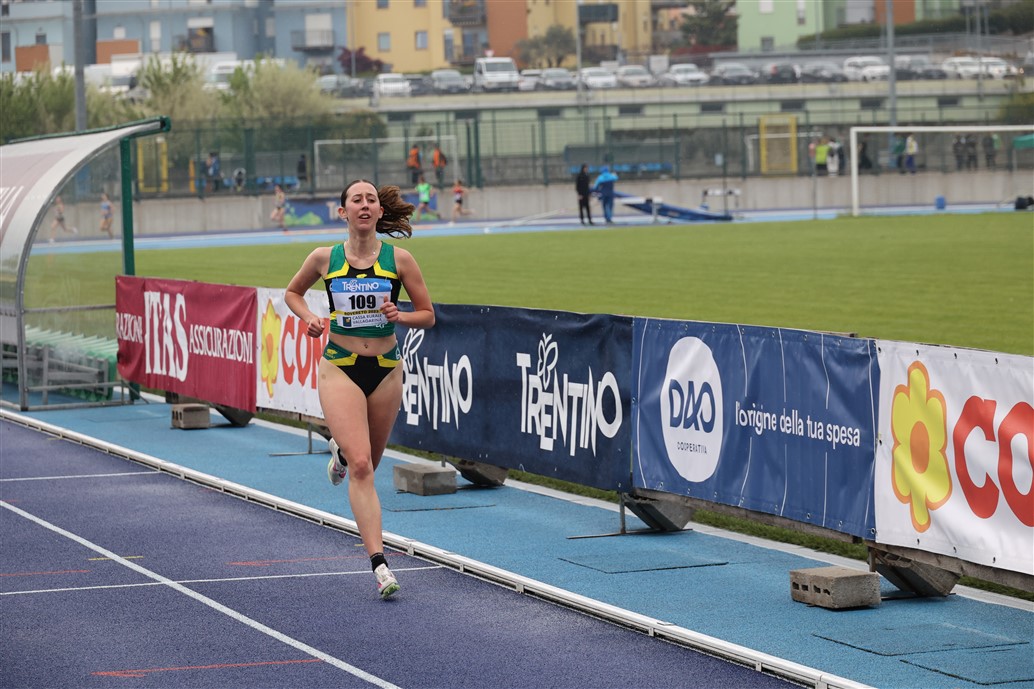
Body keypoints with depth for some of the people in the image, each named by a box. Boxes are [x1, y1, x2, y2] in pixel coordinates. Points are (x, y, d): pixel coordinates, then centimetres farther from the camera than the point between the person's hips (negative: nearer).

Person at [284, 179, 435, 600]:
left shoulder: (399, 259, -2)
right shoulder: (324, 259, -1)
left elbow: (428, 315, 4)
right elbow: (293, 292, 18)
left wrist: (398, 316, -16)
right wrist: (309, 317, -2)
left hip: (385, 369, 2)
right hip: (340, 369, -2)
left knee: (368, 462, 16)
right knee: (360, 466, -15)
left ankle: (341, 450, 55)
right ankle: (379, 564, -16)